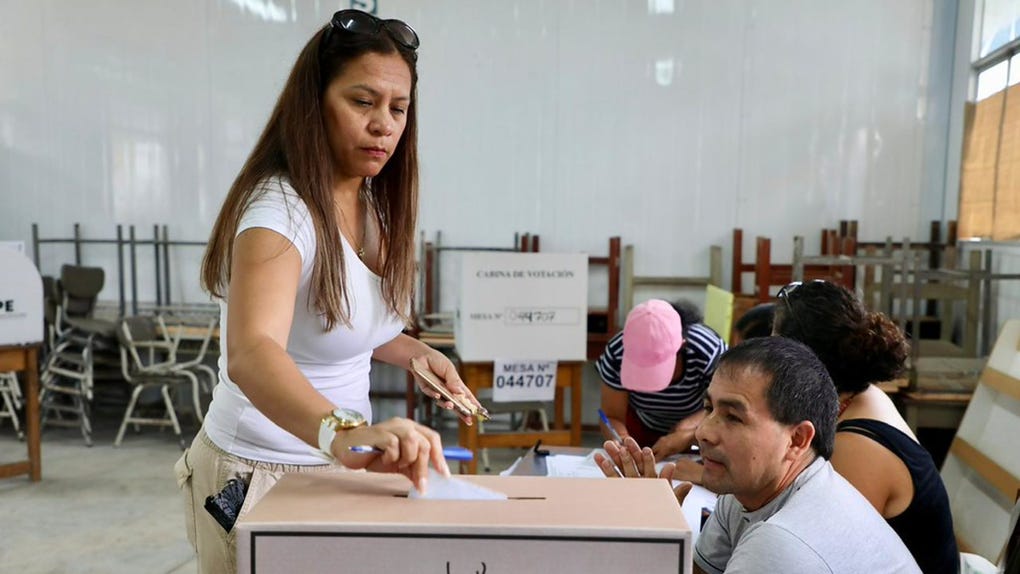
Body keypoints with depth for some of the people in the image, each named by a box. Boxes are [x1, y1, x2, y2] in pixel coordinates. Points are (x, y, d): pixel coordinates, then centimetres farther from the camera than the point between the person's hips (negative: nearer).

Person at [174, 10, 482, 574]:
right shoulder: (279, 210, -25)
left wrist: (419, 354, -1)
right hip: (261, 475, -7)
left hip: (339, 463, 8)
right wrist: (343, 431, -59)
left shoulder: (374, 204, 0)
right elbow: (251, 355, -42)